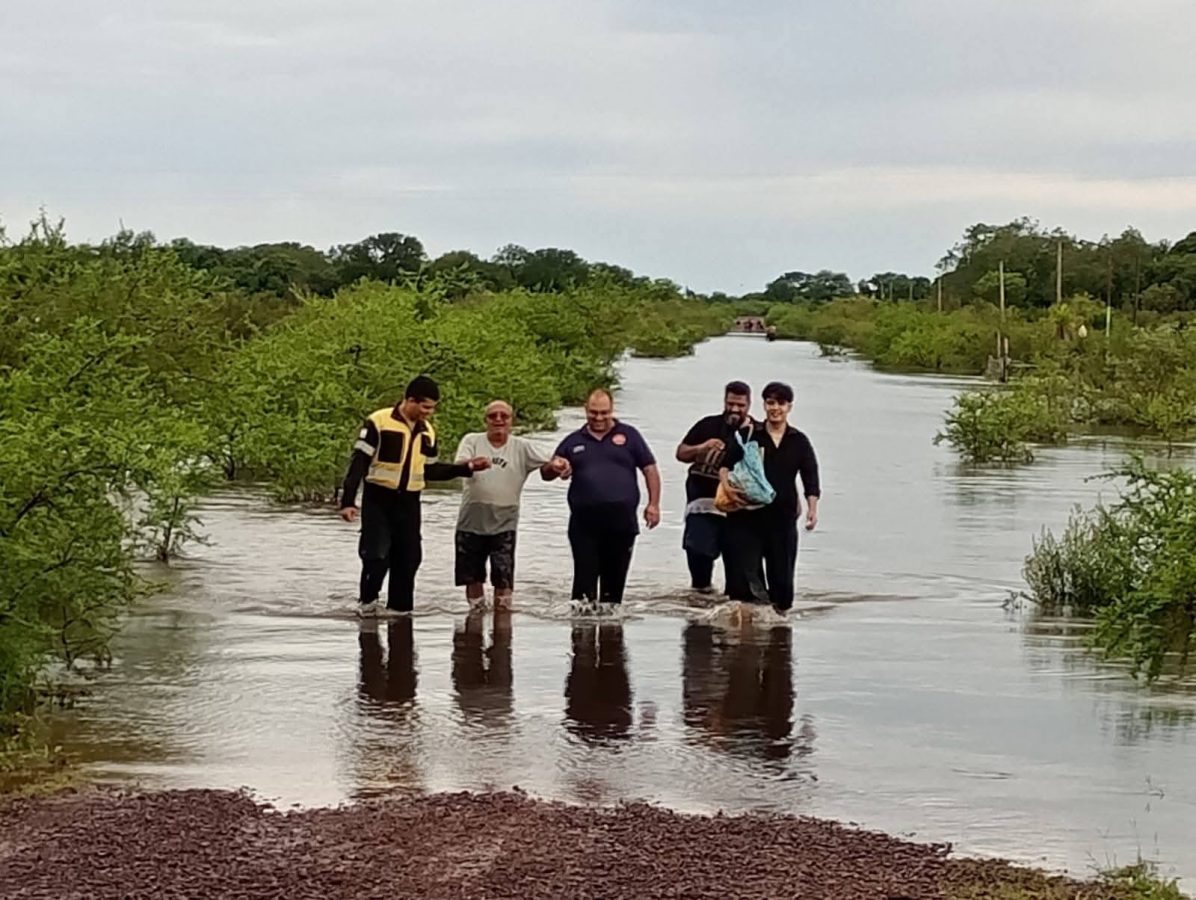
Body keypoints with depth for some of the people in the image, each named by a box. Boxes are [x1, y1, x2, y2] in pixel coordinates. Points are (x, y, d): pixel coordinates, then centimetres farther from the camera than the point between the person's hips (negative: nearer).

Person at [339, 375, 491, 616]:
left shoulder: (428, 432, 8)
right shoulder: (379, 422, -11)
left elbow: (430, 471, 17)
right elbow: (359, 463, -11)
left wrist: (466, 468, 9)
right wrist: (348, 501, -17)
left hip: (409, 503, 6)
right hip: (378, 499, -5)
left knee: (408, 558, 5)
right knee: (376, 555, -11)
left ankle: (398, 607, 16)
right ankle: (367, 601, 11)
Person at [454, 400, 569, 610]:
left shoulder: (522, 447, 3)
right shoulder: (472, 441, 0)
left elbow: (546, 465, -6)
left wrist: (557, 465, -31)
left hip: (503, 524, -1)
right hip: (471, 522, 1)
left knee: (503, 577, -5)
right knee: (471, 575, 11)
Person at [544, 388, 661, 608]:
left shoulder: (628, 435, 10)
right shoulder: (574, 441, 14)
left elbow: (650, 470, 8)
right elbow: (547, 474, 16)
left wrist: (653, 505, -2)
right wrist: (554, 468, -8)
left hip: (621, 522, 0)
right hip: (584, 523, 1)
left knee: (614, 579, 6)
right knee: (585, 578, -5)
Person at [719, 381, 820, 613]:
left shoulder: (799, 442, 9)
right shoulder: (749, 435, 5)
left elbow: (810, 480, 7)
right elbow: (725, 465, 3)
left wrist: (812, 509, -6)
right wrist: (727, 485, -15)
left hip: (783, 515, 2)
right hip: (747, 515, -2)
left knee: (782, 571, 4)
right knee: (745, 570, -7)